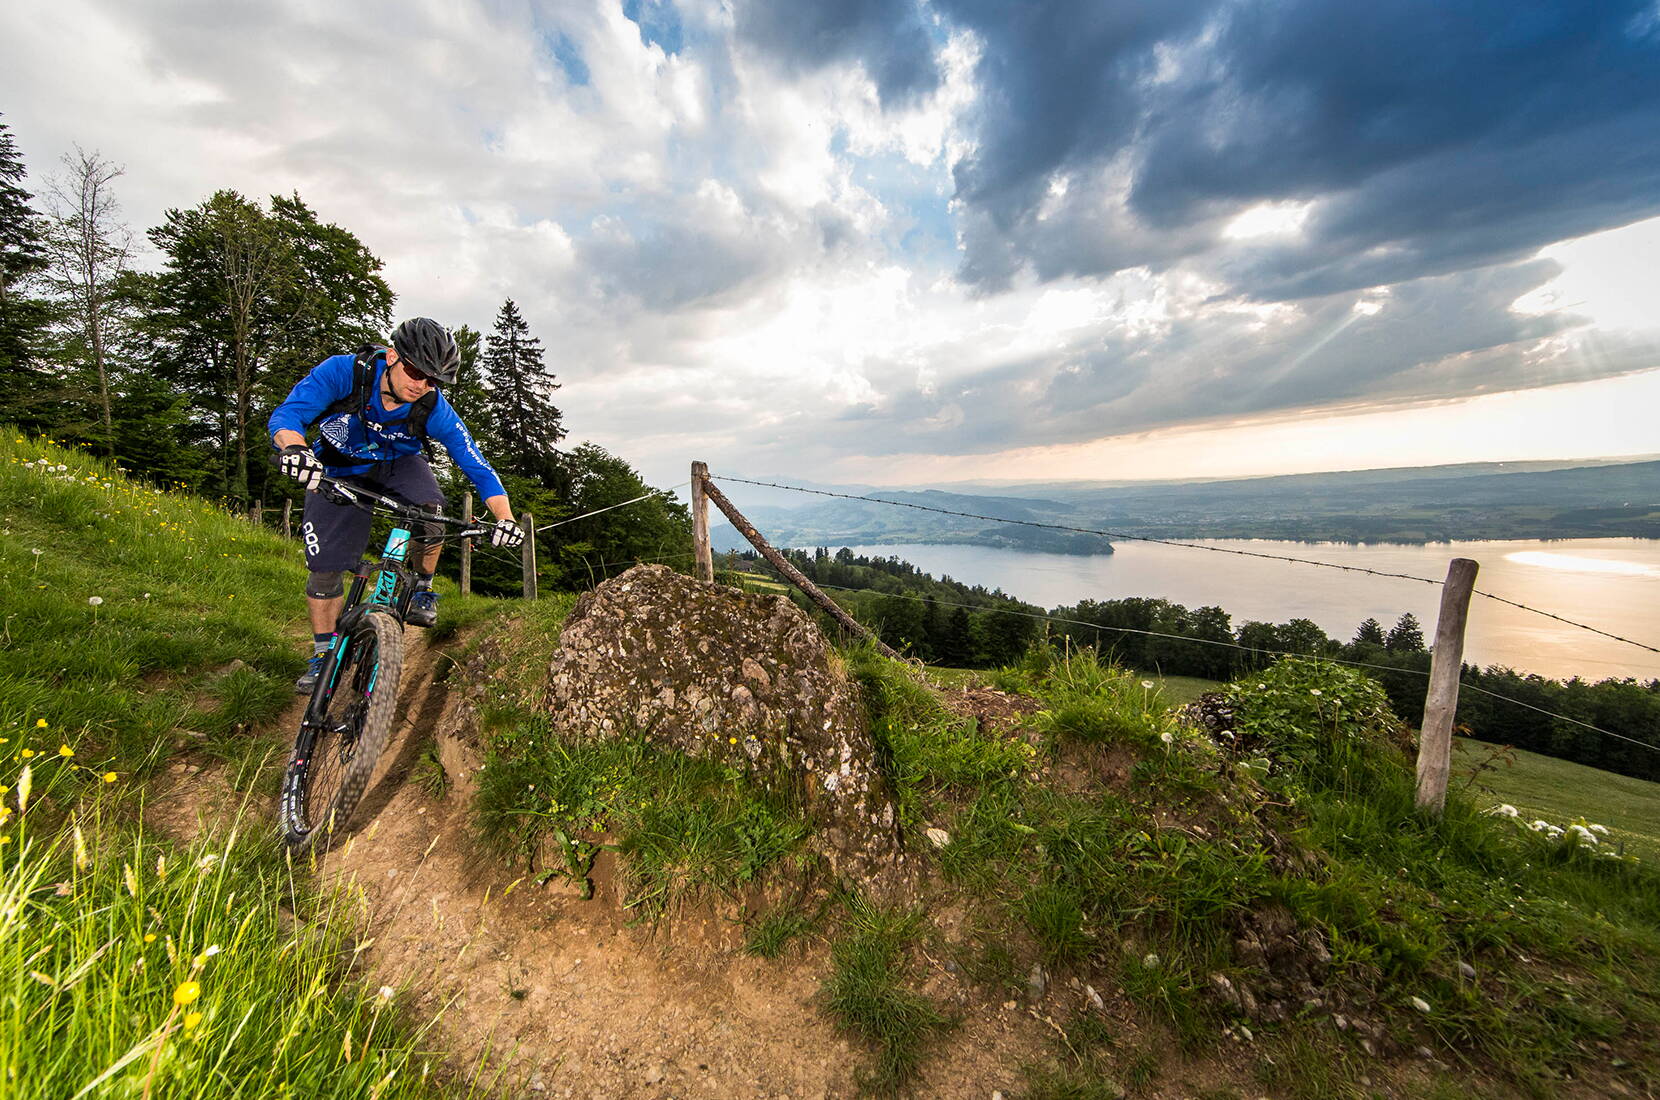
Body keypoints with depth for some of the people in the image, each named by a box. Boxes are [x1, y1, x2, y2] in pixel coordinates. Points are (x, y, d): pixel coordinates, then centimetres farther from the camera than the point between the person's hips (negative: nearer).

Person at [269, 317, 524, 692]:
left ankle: (423, 589, -5)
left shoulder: (434, 410, -27)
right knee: (325, 566, -6)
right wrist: (295, 448, -59)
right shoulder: (342, 372, -28)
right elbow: (285, 415, -34)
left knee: (430, 513, -33)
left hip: (399, 464, 0)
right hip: (339, 470, 0)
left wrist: (505, 518, -41)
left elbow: (478, 468, -26)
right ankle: (323, 654, 12)